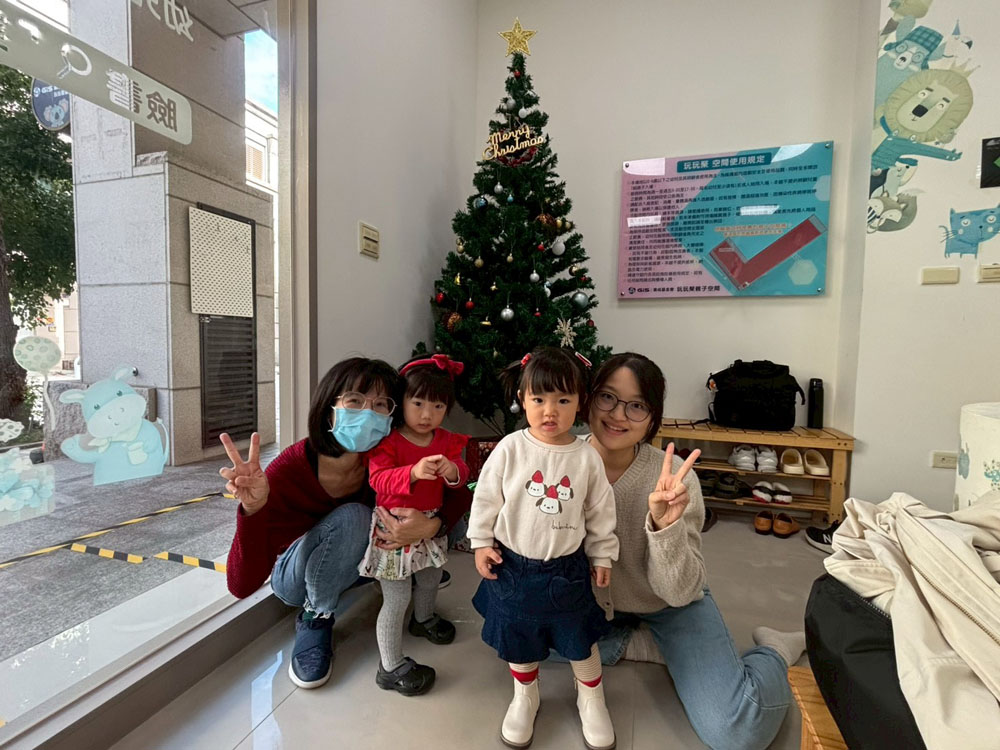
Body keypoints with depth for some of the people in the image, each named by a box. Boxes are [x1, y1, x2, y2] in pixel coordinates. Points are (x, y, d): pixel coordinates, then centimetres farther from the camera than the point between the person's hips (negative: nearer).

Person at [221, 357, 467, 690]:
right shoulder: (291, 468, -33)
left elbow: (459, 497, -17)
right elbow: (242, 585, -34)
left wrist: (432, 525, -39)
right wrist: (253, 509, -53)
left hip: (347, 568, 3)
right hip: (295, 575, -3)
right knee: (351, 517, -35)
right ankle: (315, 618, -9)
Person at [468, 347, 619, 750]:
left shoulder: (586, 457, -12)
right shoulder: (510, 449, -16)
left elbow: (601, 511, -1)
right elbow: (486, 497, -6)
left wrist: (602, 555, 6)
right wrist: (481, 543, -4)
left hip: (567, 568, 0)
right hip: (513, 566, 0)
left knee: (581, 639, 19)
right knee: (517, 640, 21)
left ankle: (591, 697, 48)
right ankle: (525, 696, 49)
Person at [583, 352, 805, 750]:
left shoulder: (672, 476, -27)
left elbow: (678, 592, -25)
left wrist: (663, 524, -42)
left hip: (669, 607, -3)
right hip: (591, 601, 3)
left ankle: (774, 651, 14)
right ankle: (647, 646, 5)